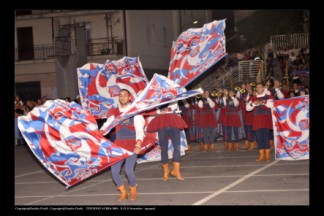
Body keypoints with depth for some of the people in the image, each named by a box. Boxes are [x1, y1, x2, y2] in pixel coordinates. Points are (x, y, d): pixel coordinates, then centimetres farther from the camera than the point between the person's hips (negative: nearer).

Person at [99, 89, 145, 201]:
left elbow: (140, 130, -9)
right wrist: (100, 131, -23)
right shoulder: (114, 112, 10)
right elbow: (108, 124, -2)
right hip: (119, 145, 3)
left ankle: (133, 191, 13)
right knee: (114, 171, -6)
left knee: (128, 170, -17)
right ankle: (123, 192, 19)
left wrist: (138, 144, -25)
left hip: (132, 144, -3)